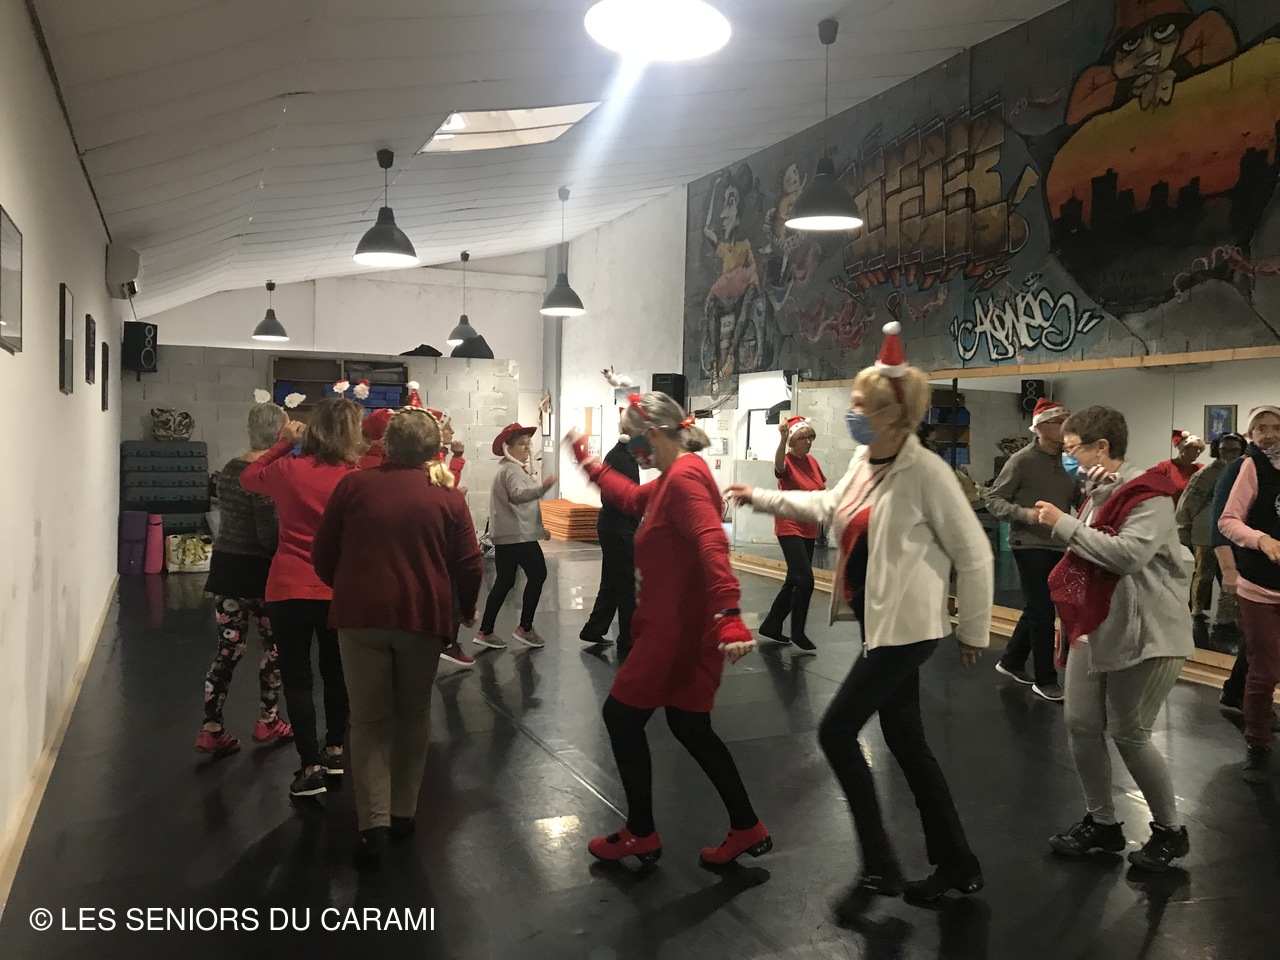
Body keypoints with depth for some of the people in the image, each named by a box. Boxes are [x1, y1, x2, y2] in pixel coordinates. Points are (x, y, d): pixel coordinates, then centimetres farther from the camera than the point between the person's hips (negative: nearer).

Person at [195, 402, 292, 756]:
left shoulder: (229, 469, 6)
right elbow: (269, 534, -20)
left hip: (225, 565, 7)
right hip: (257, 569, -7)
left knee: (228, 648, 10)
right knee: (275, 644, 11)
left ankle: (211, 729, 11)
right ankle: (267, 721, 21)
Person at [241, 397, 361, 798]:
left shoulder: (288, 469, -6)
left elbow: (248, 478, 14)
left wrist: (283, 442, 15)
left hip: (290, 589, 0)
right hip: (339, 591, 1)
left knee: (297, 678, 8)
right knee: (335, 672, 19)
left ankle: (311, 766, 6)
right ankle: (335, 750, 32)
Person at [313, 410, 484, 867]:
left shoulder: (354, 485, 2)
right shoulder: (448, 497, 2)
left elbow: (323, 554, 5)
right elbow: (470, 566, 0)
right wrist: (466, 611, 18)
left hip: (361, 614, 0)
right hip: (423, 616, 1)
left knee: (370, 719, 7)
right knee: (413, 715, 17)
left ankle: (373, 823, -2)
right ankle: (403, 812, 23)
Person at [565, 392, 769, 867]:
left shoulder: (685, 477, -19)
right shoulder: (672, 478, 13)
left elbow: (712, 545, -33)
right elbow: (630, 497, 30)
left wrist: (728, 617, -44)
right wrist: (586, 460, 34)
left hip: (678, 629, -10)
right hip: (678, 625, 10)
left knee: (621, 716, 6)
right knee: (690, 726, 16)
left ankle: (640, 835, 19)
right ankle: (747, 829, 22)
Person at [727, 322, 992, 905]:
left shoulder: (926, 472, -20)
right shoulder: (864, 461, 5)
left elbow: (973, 553, -13)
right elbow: (828, 506, 24)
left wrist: (974, 630, -6)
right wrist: (760, 498, 20)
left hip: (907, 626, -9)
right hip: (879, 622, 9)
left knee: (836, 730, -4)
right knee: (907, 744, 15)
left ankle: (880, 867, 10)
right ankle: (957, 866, 30)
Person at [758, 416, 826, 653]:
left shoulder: (812, 462, 7)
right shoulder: (787, 461, -13)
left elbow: (823, 487, 23)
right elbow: (779, 465, -39)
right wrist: (783, 438, -56)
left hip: (809, 529, 8)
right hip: (789, 528, -8)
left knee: (794, 581, 13)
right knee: (805, 580, -15)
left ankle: (771, 625, 27)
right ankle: (798, 633, 1)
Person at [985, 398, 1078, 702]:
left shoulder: (1067, 462, 9)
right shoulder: (1022, 460, -10)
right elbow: (993, 499, -9)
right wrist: (1024, 513, -24)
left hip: (1057, 546, 7)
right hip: (1030, 546, -7)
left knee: (1037, 609, 15)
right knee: (1043, 612, -5)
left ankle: (1011, 661, 32)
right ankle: (1045, 680, 6)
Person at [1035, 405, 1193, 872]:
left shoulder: (1148, 495, -14)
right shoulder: (1096, 493, 14)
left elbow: (1129, 554, -29)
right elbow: (1091, 553, 9)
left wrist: (1064, 525, -22)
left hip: (1146, 633, -8)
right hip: (1094, 627, 8)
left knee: (1128, 734, 0)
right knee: (1081, 726, 7)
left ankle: (1170, 831, 21)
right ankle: (1101, 822, 24)